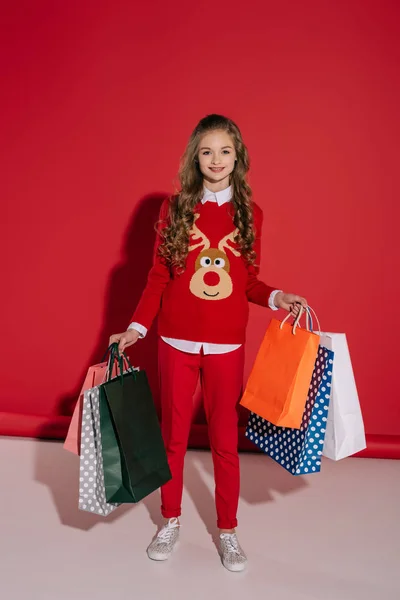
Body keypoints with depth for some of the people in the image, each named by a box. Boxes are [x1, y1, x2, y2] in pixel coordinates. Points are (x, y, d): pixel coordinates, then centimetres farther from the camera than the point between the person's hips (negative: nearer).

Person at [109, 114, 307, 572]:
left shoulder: (249, 213, 2)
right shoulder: (175, 208, 0)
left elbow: (248, 280, 8)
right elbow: (159, 276, 2)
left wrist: (276, 297, -10)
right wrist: (137, 327, -4)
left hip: (226, 346, 0)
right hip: (177, 342, 0)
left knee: (225, 439, 9)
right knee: (173, 434, 13)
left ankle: (227, 530, 27)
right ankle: (171, 521, 32)